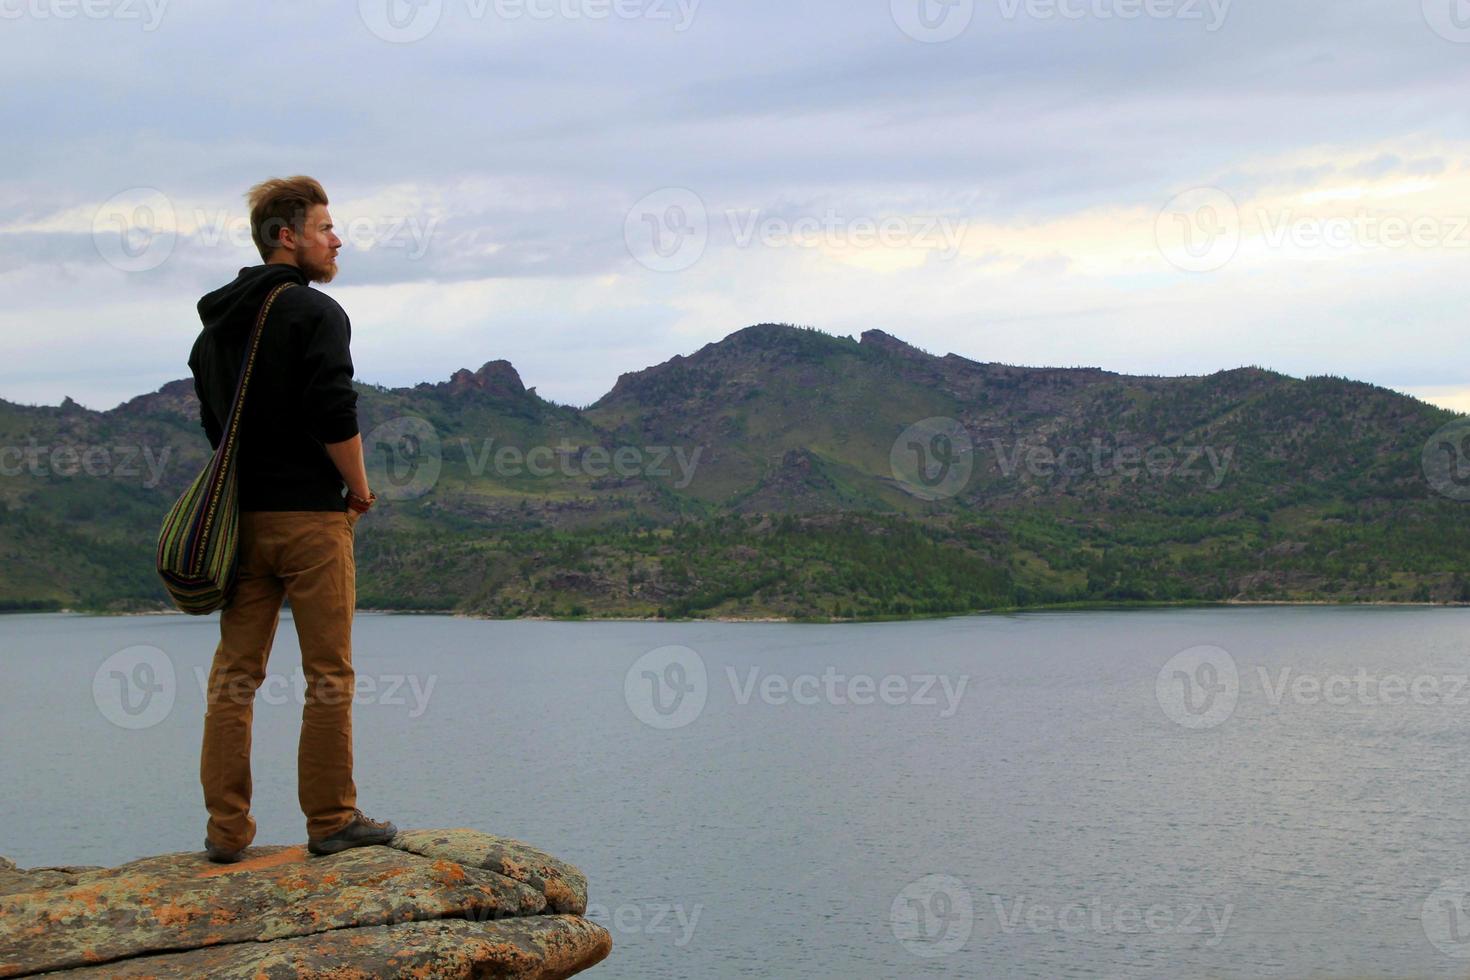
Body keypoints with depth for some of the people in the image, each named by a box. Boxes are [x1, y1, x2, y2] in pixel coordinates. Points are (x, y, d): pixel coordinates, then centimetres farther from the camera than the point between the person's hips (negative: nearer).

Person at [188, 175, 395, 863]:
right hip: (311, 516, -7)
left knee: (234, 675, 7)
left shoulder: (216, 323, 14)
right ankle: (331, 820, 3)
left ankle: (226, 828, 8)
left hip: (241, 516, 7)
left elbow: (212, 421, 17)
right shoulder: (315, 313, -10)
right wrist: (360, 490, -4)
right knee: (328, 676, 0)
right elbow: (335, 418, -18)